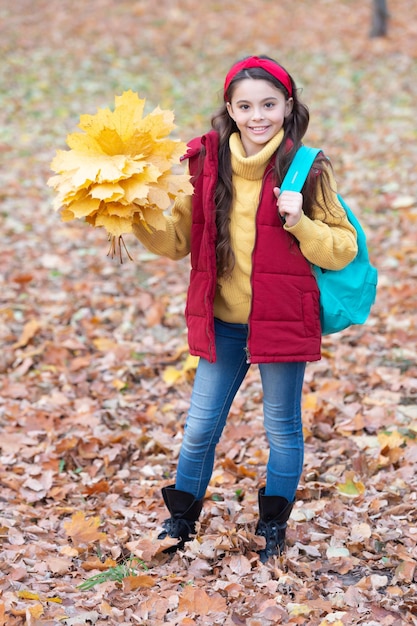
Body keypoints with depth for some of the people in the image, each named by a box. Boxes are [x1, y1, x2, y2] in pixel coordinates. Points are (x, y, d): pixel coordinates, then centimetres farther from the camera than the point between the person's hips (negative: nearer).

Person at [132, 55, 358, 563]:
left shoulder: (306, 169, -8)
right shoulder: (207, 160, -1)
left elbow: (342, 250, -5)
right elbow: (178, 238, 6)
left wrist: (301, 224, -21)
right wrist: (138, 219, -11)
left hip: (283, 320, -2)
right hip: (222, 321, 3)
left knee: (282, 428, 12)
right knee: (200, 427, 11)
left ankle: (273, 529, 30)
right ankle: (180, 520, 31)